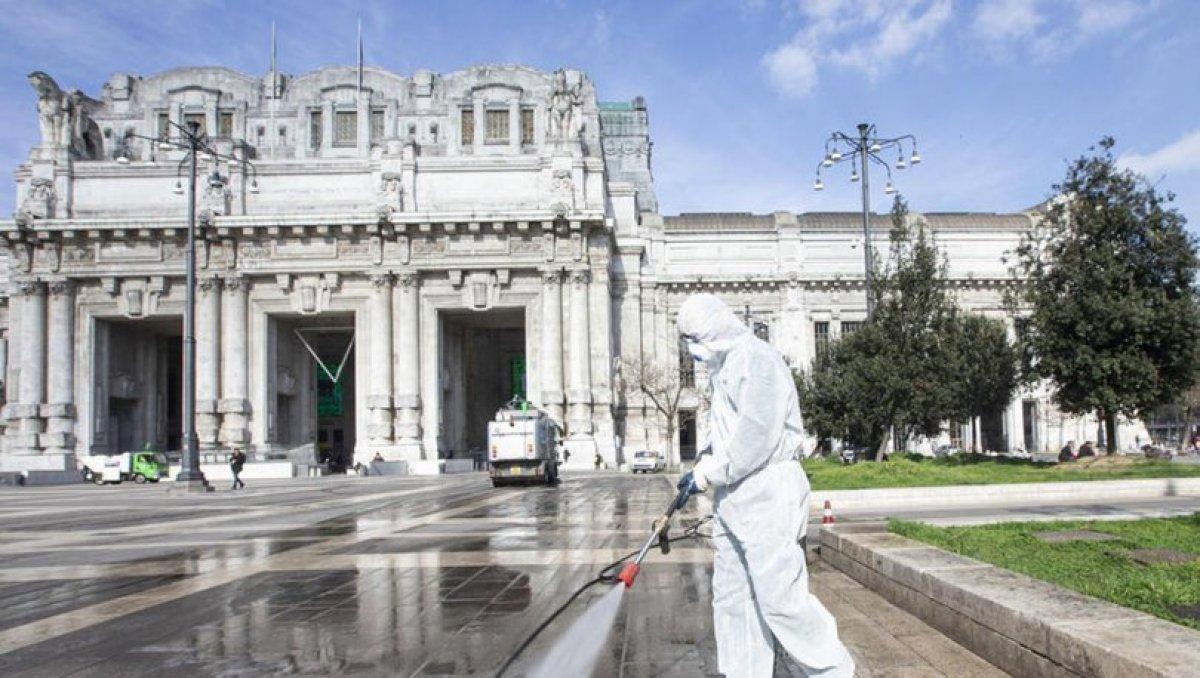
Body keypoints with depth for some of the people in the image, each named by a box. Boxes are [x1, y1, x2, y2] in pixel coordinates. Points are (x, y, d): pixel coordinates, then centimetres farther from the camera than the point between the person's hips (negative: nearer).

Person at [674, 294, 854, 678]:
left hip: (766, 496, -10)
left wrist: (706, 475, -14)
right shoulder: (721, 368, 18)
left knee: (780, 597, -6)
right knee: (732, 597, 11)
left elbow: (755, 438, -23)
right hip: (732, 498, 10)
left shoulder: (759, 360, -14)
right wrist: (701, 471, 7)